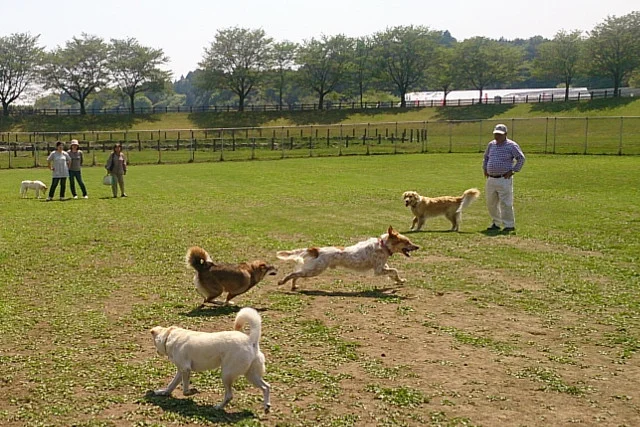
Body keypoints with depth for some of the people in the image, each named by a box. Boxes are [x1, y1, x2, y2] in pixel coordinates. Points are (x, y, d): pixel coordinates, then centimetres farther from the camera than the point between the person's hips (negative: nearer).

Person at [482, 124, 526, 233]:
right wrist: (485, 169, 18)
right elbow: (486, 157, 29)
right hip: (491, 179, 7)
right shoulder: (491, 145, 12)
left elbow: (521, 158, -6)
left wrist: (512, 171, -10)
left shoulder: (511, 145, -6)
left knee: (505, 203, -7)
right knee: (491, 203, 11)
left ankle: (509, 225, 2)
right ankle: (496, 223, 25)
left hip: (504, 179, -6)